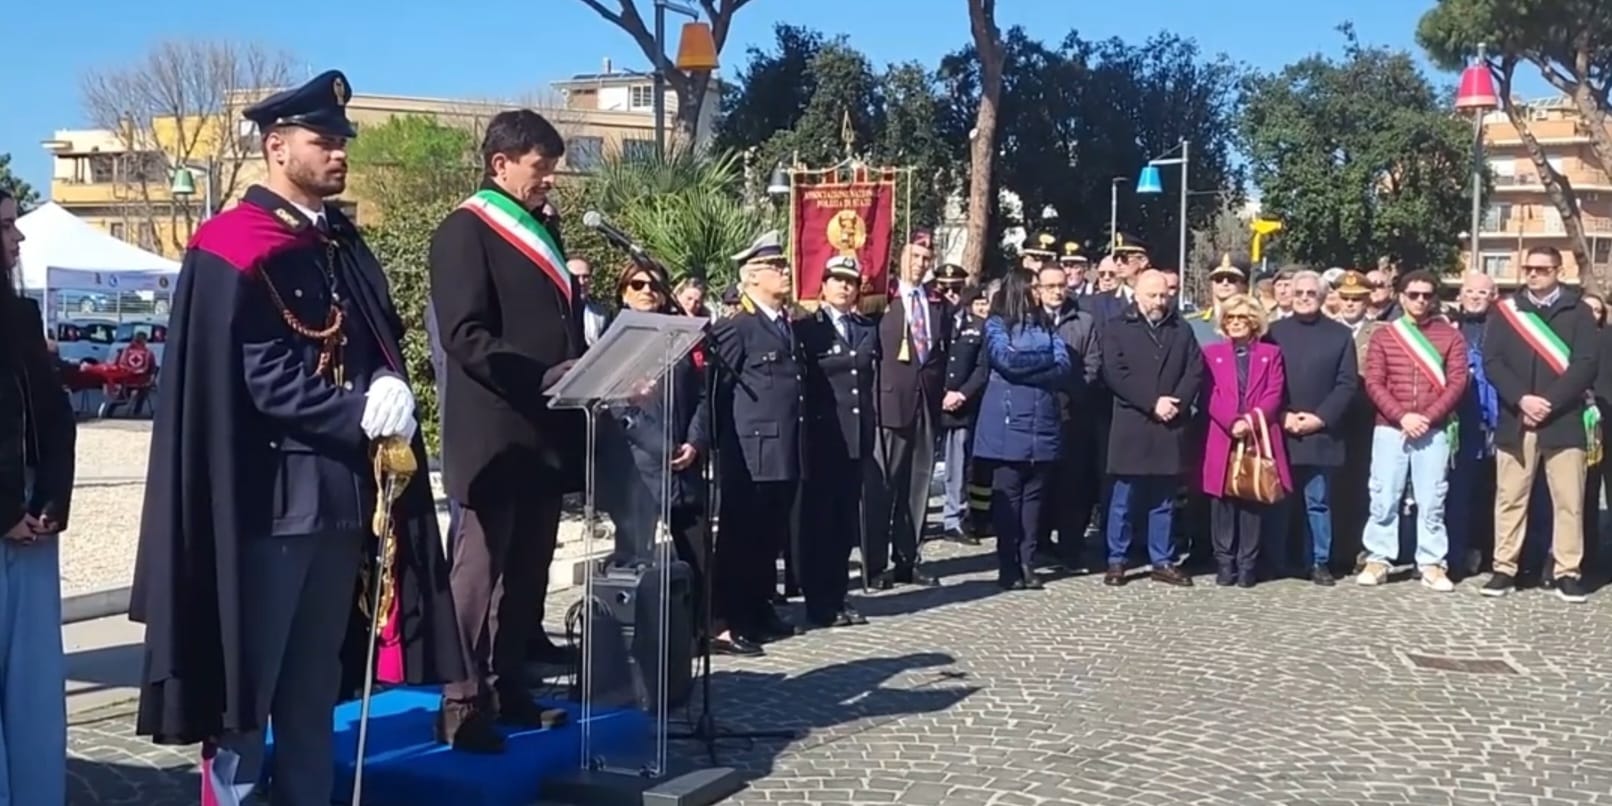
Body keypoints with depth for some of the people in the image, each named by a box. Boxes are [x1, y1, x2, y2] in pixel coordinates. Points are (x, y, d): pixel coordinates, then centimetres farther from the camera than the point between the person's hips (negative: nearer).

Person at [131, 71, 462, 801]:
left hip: (341, 492, 7)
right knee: (248, 674, 2)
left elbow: (382, 346, 16)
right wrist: (359, 411, -21)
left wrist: (391, 392, -6)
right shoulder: (235, 251, -8)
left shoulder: (346, 247, 14)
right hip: (265, 494, -7)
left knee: (315, 679, 14)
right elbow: (262, 378, -14)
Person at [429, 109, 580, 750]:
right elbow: (466, 337, -17)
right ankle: (461, 705, 5)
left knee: (528, 570, 12)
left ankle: (508, 687, 22)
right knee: (481, 568, -2)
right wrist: (544, 377, -24)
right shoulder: (464, 232, -7)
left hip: (546, 431, 8)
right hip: (493, 434, -8)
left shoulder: (540, 232, 17)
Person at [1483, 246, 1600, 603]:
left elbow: (1585, 365, -5)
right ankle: (1504, 569, 11)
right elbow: (1492, 362, 1)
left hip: (1563, 421, -1)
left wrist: (1549, 402, -14)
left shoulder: (1577, 312, 4)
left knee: (1569, 501, 1)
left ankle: (1568, 573, 7)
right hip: (1515, 420, 1)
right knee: (1510, 498, 5)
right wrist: (1522, 399, -14)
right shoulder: (1505, 310, 8)